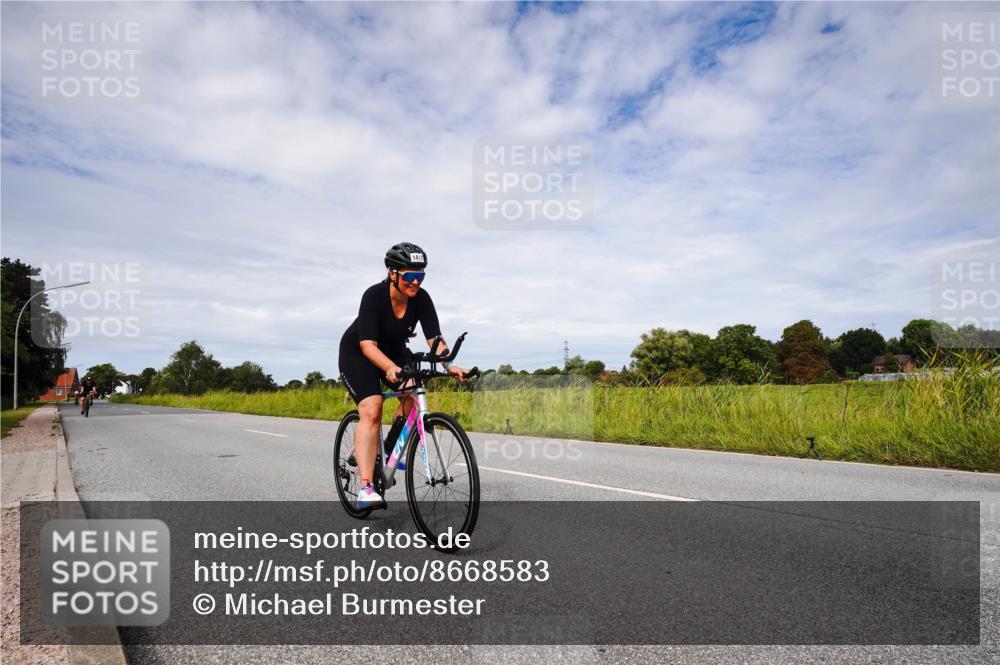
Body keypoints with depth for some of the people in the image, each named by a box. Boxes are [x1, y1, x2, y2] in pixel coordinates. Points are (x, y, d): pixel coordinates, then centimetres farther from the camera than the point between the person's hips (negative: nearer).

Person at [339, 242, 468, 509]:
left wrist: (449, 365, -41)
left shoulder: (422, 299, -18)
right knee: (371, 409, -22)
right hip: (357, 353, -5)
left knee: (413, 395, -18)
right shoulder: (374, 295, -30)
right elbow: (368, 344, -36)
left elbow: (435, 339, -23)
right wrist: (391, 368, -53)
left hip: (394, 351, 5)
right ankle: (366, 487, -22)